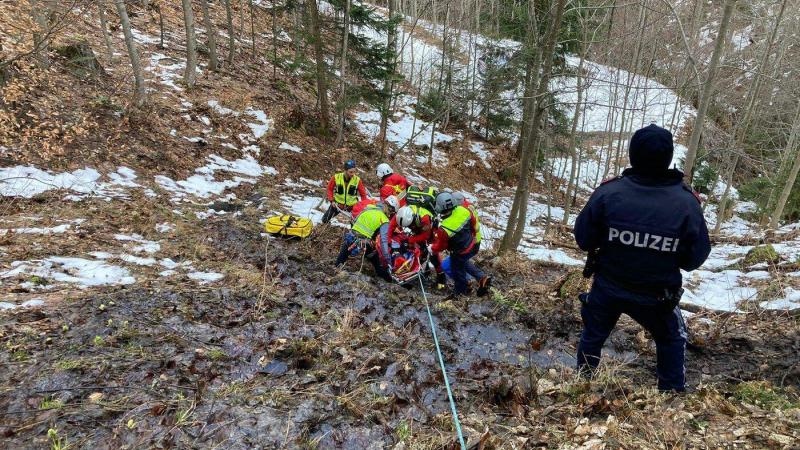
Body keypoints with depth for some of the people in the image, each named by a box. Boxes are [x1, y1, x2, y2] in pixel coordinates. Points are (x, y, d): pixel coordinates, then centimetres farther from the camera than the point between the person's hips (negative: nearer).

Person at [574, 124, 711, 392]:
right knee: (672, 341, 29)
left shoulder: (608, 192, -21)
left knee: (593, 335, 26)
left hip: (607, 287, 1)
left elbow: (583, 239, -11)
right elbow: (695, 258, -9)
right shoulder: (687, 203, -19)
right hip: (657, 296, 0)